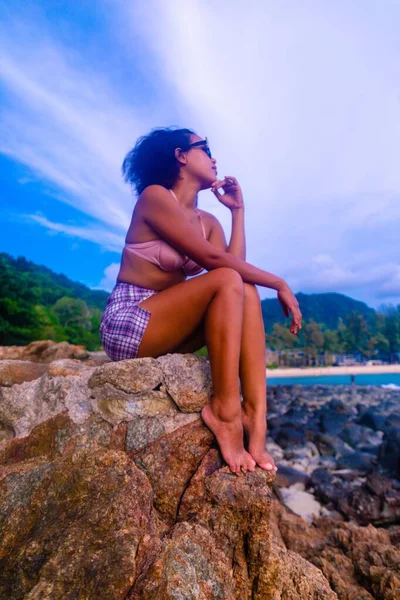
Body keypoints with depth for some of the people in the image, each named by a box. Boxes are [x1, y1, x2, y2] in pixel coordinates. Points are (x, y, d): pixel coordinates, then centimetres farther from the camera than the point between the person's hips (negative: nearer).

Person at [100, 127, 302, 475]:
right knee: (227, 281, -24)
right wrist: (279, 283, -13)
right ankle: (226, 409, -21)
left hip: (166, 329, 7)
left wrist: (238, 210, 6)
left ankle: (256, 414, -22)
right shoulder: (154, 196, -8)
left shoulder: (208, 222, 15)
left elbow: (237, 264, -5)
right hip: (126, 323, -7)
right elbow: (212, 259, -19)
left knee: (247, 291, -13)